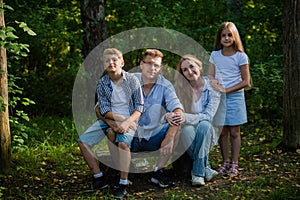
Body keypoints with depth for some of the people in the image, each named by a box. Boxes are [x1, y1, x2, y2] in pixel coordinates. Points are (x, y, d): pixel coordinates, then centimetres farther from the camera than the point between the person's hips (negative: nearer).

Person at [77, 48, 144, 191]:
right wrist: (120, 118, -20)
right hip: (108, 119, 4)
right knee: (83, 141, -11)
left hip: (129, 120, -4)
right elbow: (104, 110, -4)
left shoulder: (132, 80, -5)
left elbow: (139, 107, -7)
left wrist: (127, 121, -24)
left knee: (112, 132, -35)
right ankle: (98, 178, -11)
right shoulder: (102, 83, 1)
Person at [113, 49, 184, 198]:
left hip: (152, 138, 3)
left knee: (175, 127, -21)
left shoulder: (165, 86, -6)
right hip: (131, 137, -3)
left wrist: (169, 138, -34)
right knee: (122, 137, -34)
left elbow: (177, 110, -20)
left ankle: (158, 173, -8)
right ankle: (123, 182, -21)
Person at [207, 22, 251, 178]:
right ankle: (225, 162, 15)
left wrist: (227, 90, -13)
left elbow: (246, 82, -5)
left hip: (235, 97, -2)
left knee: (234, 132, 2)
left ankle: (234, 164, 9)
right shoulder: (215, 55, 8)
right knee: (222, 132, 5)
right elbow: (209, 75, 6)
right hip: (218, 98, 3)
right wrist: (213, 82, -17)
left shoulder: (241, 56, -3)